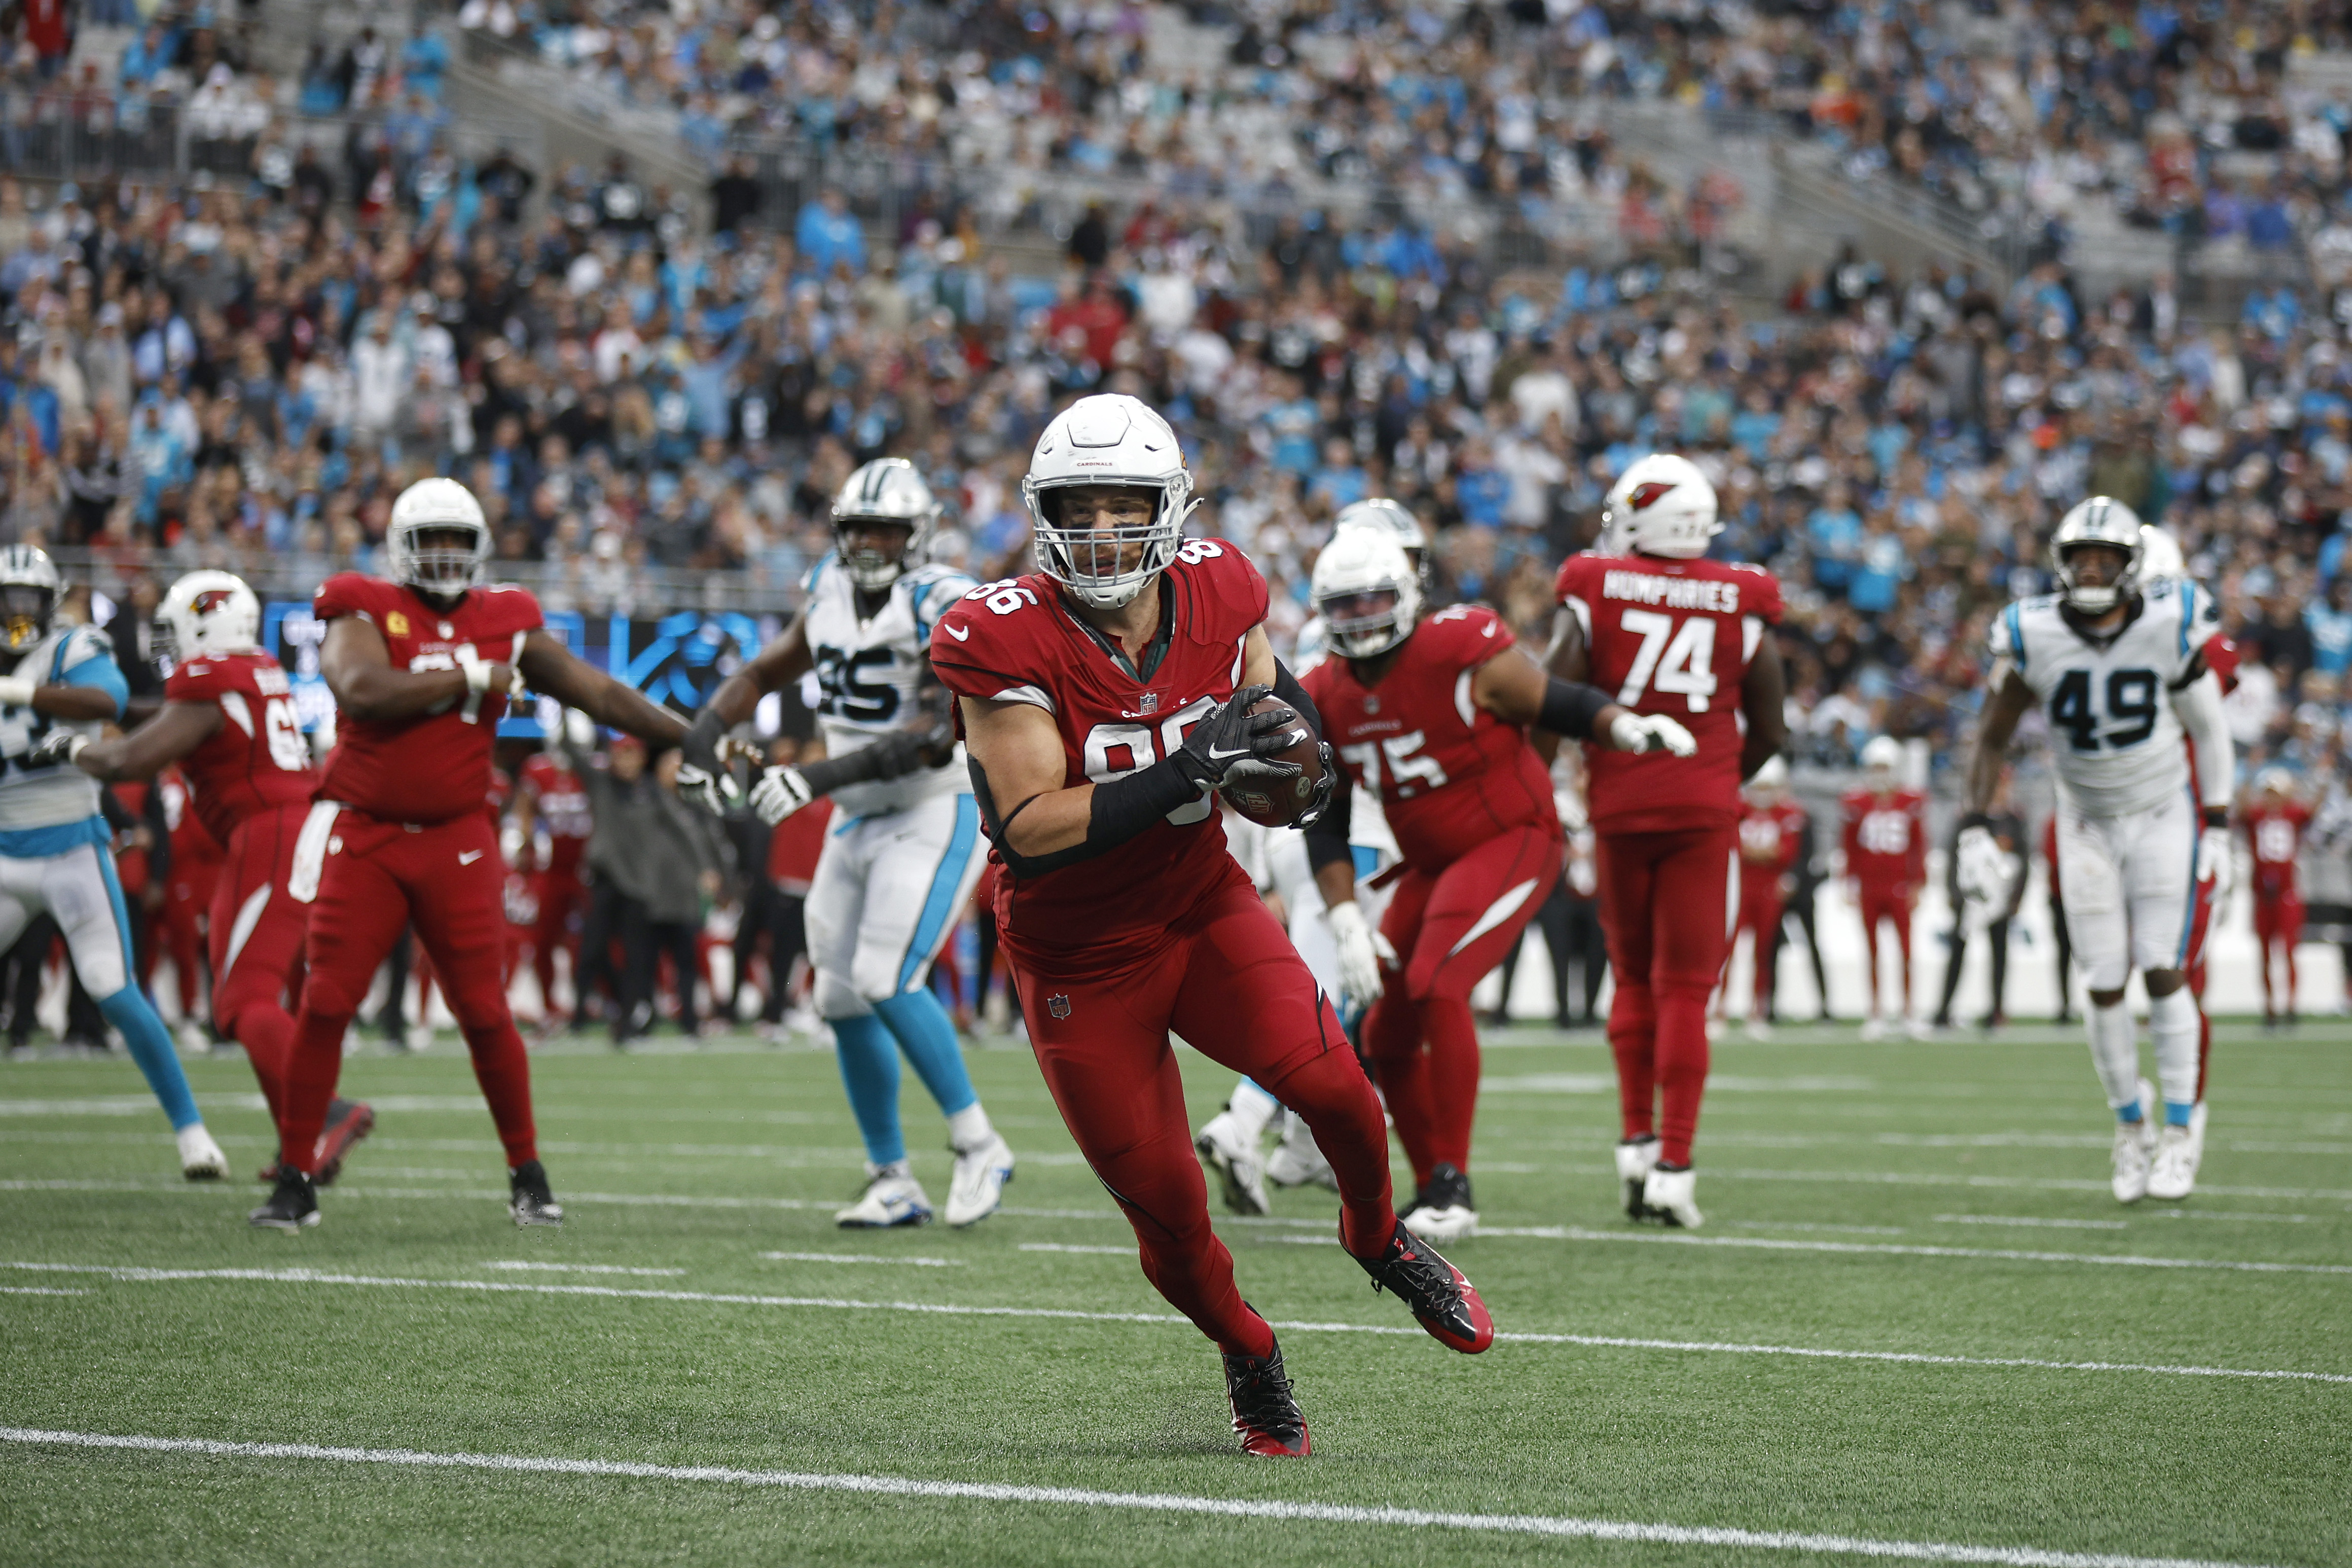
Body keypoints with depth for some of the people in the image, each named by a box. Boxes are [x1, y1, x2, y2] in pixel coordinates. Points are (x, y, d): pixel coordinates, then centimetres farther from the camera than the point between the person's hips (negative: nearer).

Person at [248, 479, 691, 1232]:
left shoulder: (503, 625, 6)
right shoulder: (366, 613, -4)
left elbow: (597, 691, 8)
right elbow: (362, 692, -23)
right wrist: (471, 677, -17)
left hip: (457, 839, 2)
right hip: (364, 836, -2)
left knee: (485, 1012, 1)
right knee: (325, 1005, -4)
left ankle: (527, 1176, 15)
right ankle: (295, 1179, 4)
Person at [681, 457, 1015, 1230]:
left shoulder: (945, 609, -17)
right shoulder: (831, 596, 6)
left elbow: (935, 736, -27)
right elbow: (765, 672, 21)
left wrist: (820, 776, -32)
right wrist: (707, 730, 3)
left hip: (937, 813, -8)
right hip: (860, 819, 8)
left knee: (887, 980, -20)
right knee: (844, 998, 5)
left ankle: (978, 1146, -6)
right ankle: (894, 1183, 14)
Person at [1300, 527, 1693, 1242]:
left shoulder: (1462, 656, -19)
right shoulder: (1325, 701, -1)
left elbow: (1555, 704, -9)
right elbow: (1325, 826, 2)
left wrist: (1625, 726, -29)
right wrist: (1347, 922, -8)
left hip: (1513, 842, -7)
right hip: (1432, 866, 7)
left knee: (1436, 988, -26)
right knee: (1387, 1036, 5)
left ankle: (1453, 1188, -19)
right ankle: (1432, 1192, 22)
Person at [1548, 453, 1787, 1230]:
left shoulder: (1592, 590, -3)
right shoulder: (1742, 604, 1)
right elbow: (1767, 732, 6)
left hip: (1620, 806, 0)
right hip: (1705, 808, 0)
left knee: (1634, 976, 17)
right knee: (1685, 990, 2)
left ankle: (1637, 1144, 13)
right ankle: (1673, 1169, -3)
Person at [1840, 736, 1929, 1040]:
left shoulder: (1911, 804, 2)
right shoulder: (1855, 805, 2)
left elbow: (1919, 847, 6)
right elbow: (1848, 847, 7)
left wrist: (1917, 885, 2)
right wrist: (1850, 885, 3)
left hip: (1900, 886, -1)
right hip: (1869, 887, 1)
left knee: (1905, 947, -4)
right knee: (1872, 949, 5)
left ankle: (1906, 1012, 5)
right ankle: (1877, 1012, 12)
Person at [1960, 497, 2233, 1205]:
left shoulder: (2171, 626, -16)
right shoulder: (2034, 637, -14)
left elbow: (2208, 732, -3)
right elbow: (1992, 740, -4)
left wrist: (2218, 829, -2)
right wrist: (1975, 829, -12)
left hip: (2164, 815, -1)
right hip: (2088, 824, 1)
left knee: (2163, 972, -9)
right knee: (2105, 986, 0)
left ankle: (2180, 1128, 4)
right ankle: (2131, 1126, 17)